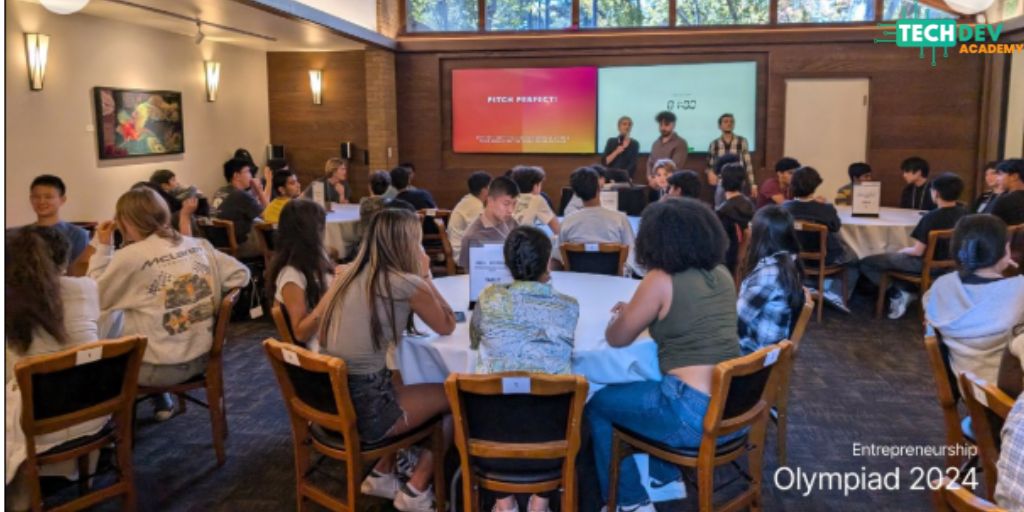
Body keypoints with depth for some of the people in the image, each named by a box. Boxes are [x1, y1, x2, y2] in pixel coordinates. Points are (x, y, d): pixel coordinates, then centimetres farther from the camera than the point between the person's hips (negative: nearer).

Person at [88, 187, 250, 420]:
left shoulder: (129, 256, -13)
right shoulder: (198, 244, 1)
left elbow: (94, 300, -3)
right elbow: (241, 274, 5)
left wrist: (102, 247, 2)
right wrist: (201, 297, 7)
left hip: (160, 367, -6)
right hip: (202, 357, 6)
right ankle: (162, 401, 40)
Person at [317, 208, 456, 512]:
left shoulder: (350, 274, 7)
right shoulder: (407, 284, -12)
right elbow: (447, 326, 4)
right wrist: (425, 276, 11)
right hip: (362, 408, -7)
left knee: (407, 388, 30)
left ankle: (382, 476, 30)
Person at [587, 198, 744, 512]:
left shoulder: (661, 280, -11)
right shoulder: (722, 275, 9)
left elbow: (616, 339, -2)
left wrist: (620, 316, 19)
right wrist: (636, 311, 22)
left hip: (694, 416, -8)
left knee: (598, 405, 14)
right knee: (659, 385, 34)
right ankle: (665, 477, 41)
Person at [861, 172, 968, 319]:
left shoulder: (931, 217, -24)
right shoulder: (964, 213, -2)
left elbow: (918, 251, -21)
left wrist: (903, 250, 0)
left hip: (926, 265, -8)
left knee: (866, 263, -5)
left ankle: (898, 294, -7)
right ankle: (905, 292, 18)